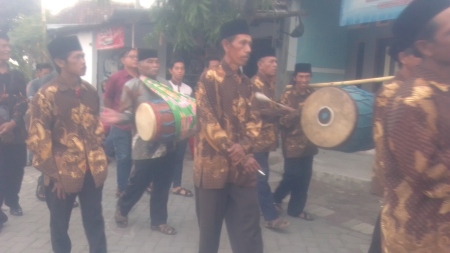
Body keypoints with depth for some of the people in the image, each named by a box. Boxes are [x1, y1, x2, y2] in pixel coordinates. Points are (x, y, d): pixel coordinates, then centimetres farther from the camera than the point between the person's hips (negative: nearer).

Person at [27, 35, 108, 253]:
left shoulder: (90, 91, 4)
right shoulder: (46, 95, -11)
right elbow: (37, 139, -11)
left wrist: (97, 152, 10)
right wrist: (53, 174, -9)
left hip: (92, 170, 4)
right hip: (63, 173, -4)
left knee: (95, 221, 15)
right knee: (59, 224, 14)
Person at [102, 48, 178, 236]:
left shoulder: (165, 85, 11)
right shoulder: (132, 86, -4)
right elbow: (128, 114, -8)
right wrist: (118, 117, -28)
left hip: (167, 143, 5)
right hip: (146, 145, -5)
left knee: (163, 185, 11)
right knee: (138, 183, 6)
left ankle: (158, 220, 27)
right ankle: (122, 209, 35)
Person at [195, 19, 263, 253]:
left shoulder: (246, 83, 14)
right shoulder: (209, 78, -5)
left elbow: (253, 121, 9)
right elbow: (208, 121, -13)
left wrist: (244, 147, -12)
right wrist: (239, 157, -15)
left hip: (243, 168, 5)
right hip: (213, 165, -5)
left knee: (249, 230, 5)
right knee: (209, 228, 10)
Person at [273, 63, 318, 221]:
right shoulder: (287, 95, -7)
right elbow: (283, 121, -14)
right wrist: (299, 111, -27)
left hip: (308, 143, 6)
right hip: (293, 144, -6)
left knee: (305, 177, 7)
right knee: (292, 176, -3)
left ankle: (296, 208, 20)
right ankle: (275, 198, 22)